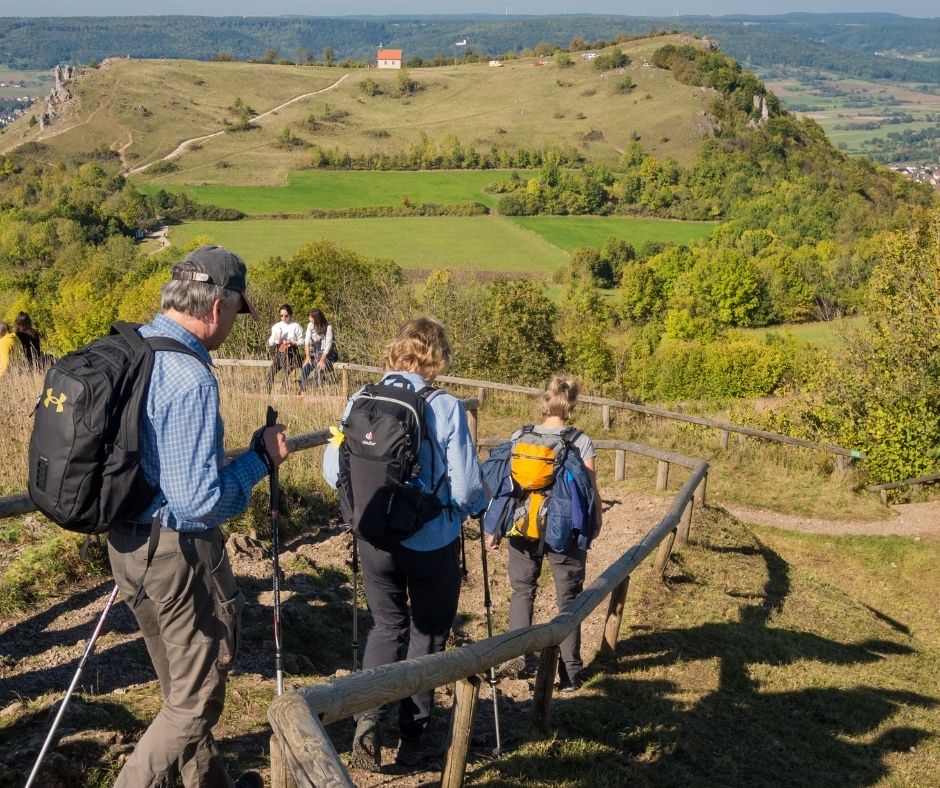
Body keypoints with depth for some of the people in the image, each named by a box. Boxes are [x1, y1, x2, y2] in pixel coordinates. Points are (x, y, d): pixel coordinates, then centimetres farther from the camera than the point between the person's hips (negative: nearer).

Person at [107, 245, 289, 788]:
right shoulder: (192, 380, -25)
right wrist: (260, 458, -13)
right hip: (179, 552, -9)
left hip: (125, 543, 9)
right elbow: (200, 502, -26)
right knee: (196, 701, 7)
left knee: (181, 688, 24)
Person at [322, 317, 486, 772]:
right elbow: (465, 490, -17)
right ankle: (414, 736, 27)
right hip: (432, 543, -3)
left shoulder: (359, 403, -8)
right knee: (427, 632, 17)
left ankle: (367, 719, 5)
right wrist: (477, 504, 6)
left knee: (386, 626, 22)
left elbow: (332, 472, -1)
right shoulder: (446, 409, -18)